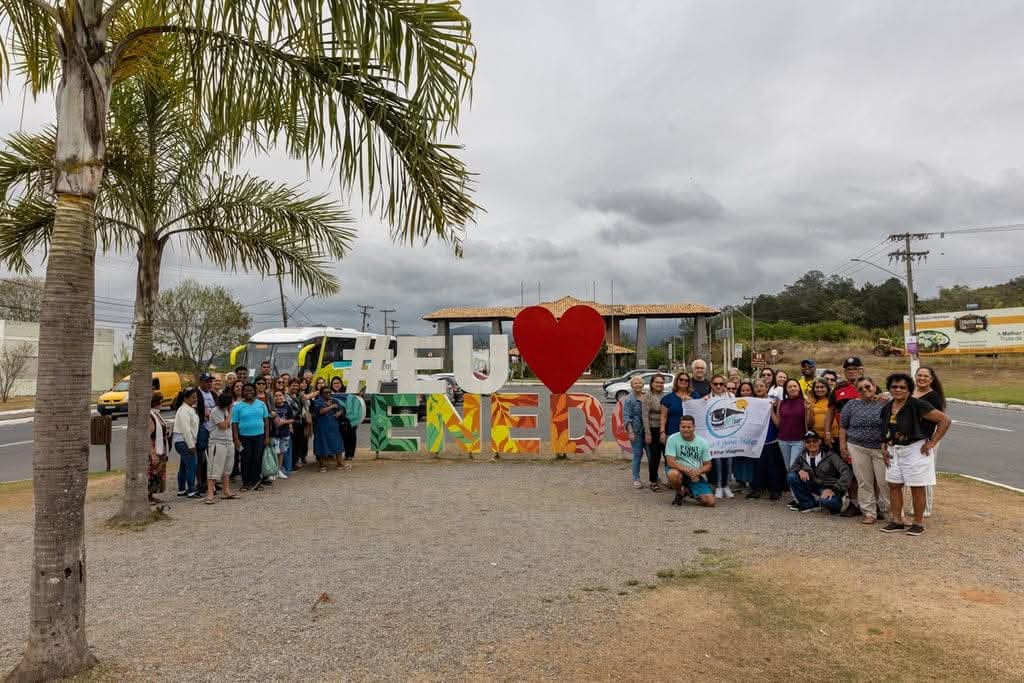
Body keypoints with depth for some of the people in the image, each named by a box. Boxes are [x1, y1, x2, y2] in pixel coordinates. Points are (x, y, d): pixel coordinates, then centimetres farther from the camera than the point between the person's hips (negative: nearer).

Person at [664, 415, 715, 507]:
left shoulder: (702, 442, 0)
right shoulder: (673, 439, -11)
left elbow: (708, 465, 3)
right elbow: (670, 462, -17)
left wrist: (697, 471, -18)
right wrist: (688, 470, -28)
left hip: (696, 475, 3)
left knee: (710, 502, -14)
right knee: (673, 474, -40)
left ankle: (690, 491, 20)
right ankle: (679, 493, -3)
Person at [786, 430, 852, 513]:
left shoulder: (829, 455, -15)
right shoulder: (803, 455, -2)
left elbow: (847, 472, -21)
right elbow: (792, 468, 10)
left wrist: (834, 490, -30)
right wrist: (799, 470, -15)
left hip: (829, 488, -5)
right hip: (813, 487, 5)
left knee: (827, 501, -39)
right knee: (791, 477, -16)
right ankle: (809, 503, -3)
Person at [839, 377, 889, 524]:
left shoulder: (885, 403, 3)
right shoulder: (852, 405, 6)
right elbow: (843, 427, 8)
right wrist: (843, 447, 4)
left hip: (882, 448, -1)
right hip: (858, 448, 1)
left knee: (885, 481, -1)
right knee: (864, 483, 4)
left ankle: (884, 509, 18)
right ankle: (869, 513, 13)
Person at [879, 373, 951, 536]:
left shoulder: (917, 405, -15)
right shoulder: (886, 408, 6)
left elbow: (945, 420, -15)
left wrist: (932, 442, -15)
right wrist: (884, 447, 8)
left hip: (915, 449, -7)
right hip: (895, 451, 7)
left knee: (917, 488, 2)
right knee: (894, 485, 8)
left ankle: (918, 523, 14)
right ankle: (897, 521, 17)